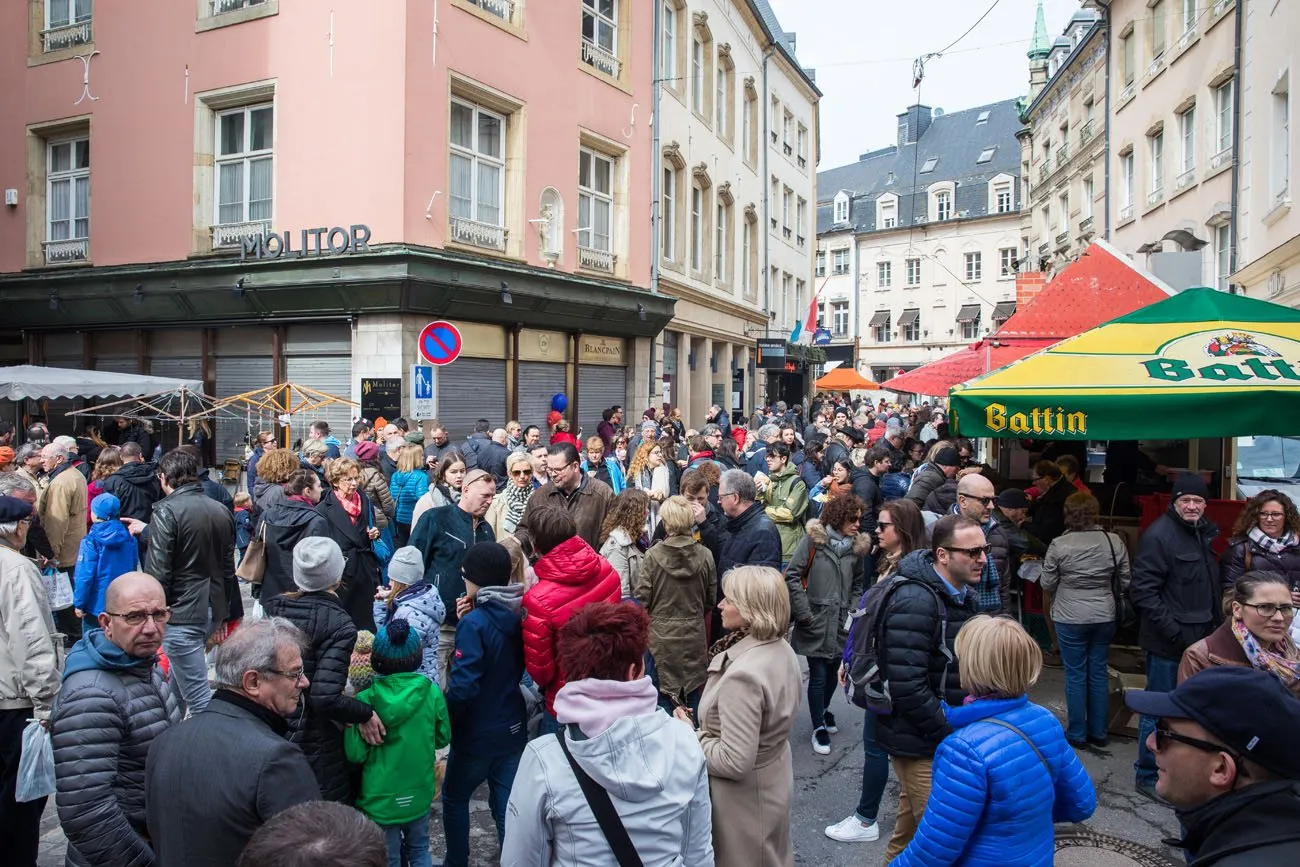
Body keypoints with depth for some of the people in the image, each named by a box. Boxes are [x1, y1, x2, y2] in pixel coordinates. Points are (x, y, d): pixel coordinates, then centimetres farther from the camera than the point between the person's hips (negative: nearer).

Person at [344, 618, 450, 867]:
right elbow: (442, 738, 1)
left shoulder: (365, 700, -19)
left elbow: (355, 754, -13)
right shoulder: (432, 692, -12)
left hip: (380, 798, -2)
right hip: (419, 794, 2)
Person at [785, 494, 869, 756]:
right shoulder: (813, 540, -8)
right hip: (814, 624, -4)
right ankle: (819, 727, 15)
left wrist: (853, 613, 6)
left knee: (832, 672, 13)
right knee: (818, 674, -1)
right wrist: (804, 613, -12)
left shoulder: (857, 546, 5)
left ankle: (824, 710, 40)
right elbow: (792, 576, -9)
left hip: (840, 625, 4)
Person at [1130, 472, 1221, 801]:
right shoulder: (1159, 536, -16)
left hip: (1200, 638, 8)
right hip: (1168, 642, -8)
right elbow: (1143, 590, -19)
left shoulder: (1206, 533, 10)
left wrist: (1216, 623, 11)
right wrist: (1173, 631, -22)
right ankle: (1148, 776, 15)